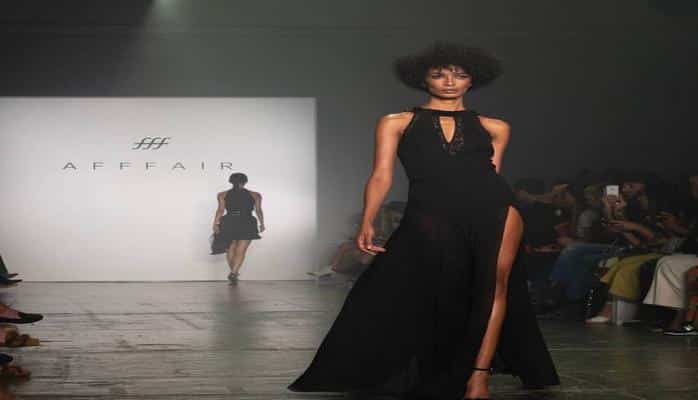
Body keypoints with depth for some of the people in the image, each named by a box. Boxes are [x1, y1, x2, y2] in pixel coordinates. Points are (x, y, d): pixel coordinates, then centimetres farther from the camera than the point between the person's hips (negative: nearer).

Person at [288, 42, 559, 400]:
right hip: (429, 218, -1)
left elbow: (491, 173, 14)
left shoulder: (493, 128, 15)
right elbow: (381, 175, 2)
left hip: (494, 212, 2)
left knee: (493, 288, -8)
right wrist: (367, 223, -8)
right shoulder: (397, 123, 10)